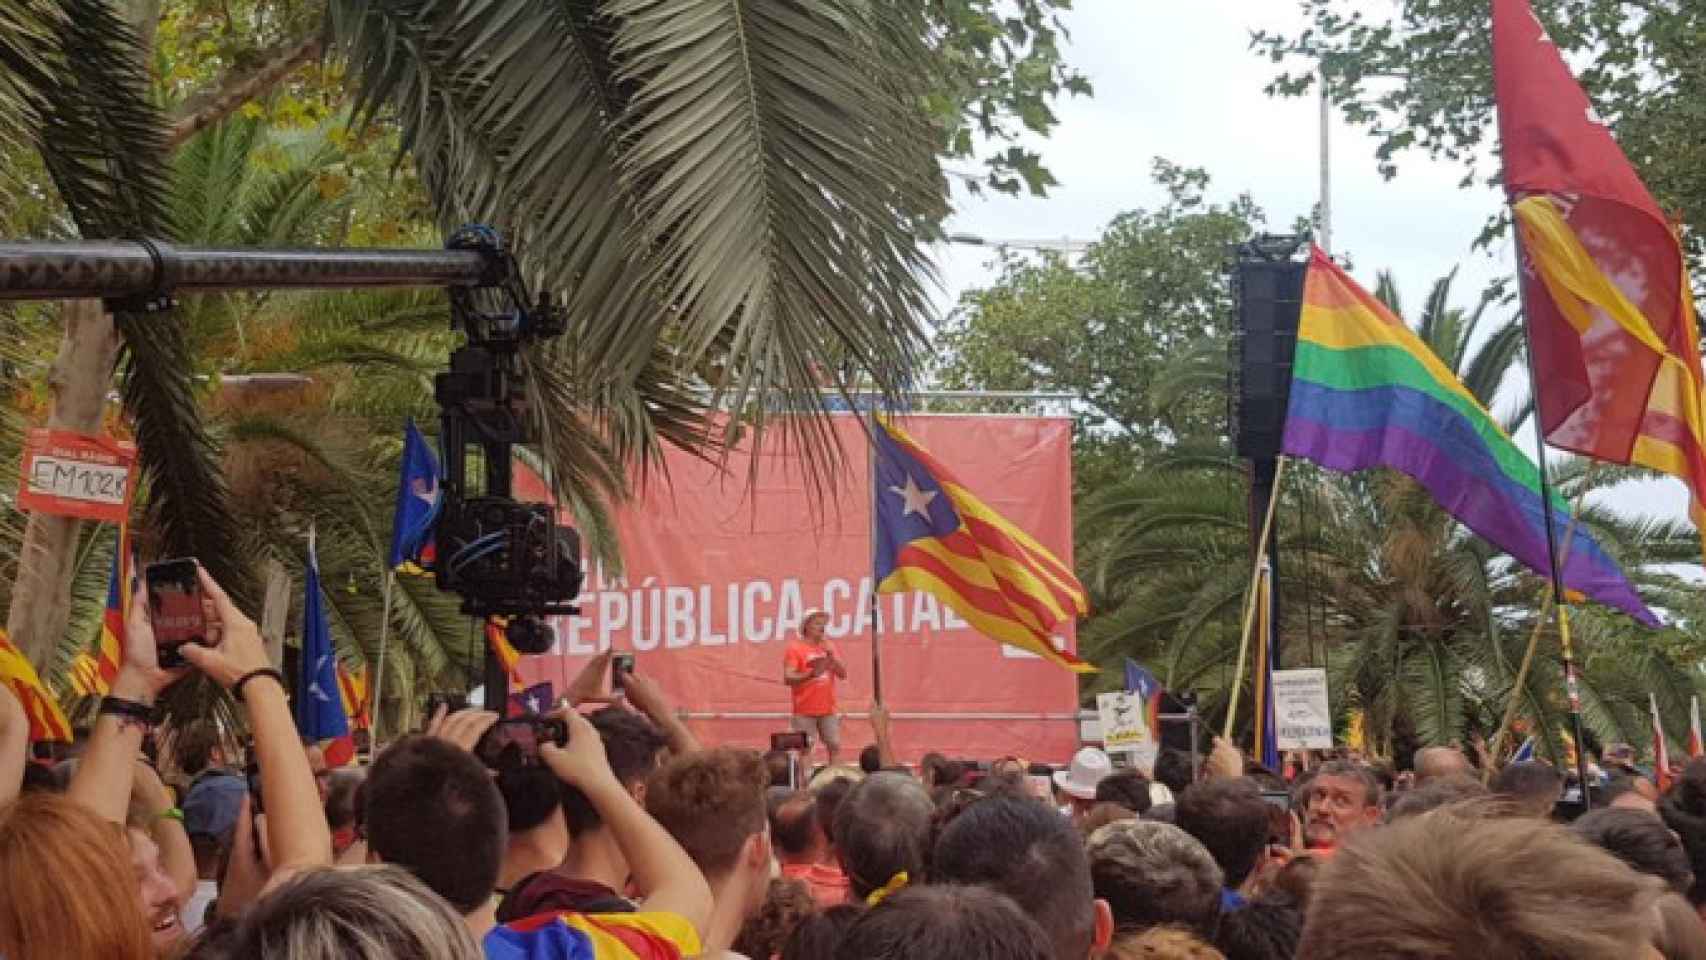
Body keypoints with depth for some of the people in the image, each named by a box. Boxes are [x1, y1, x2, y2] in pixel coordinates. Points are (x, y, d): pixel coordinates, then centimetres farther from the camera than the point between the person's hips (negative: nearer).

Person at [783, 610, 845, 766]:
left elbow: (843, 674, 6)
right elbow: (788, 678, -11)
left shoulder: (829, 648, 12)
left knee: (835, 746, 3)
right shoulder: (795, 648, -3)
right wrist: (811, 674, -25)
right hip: (805, 712, -5)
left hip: (828, 710, 5)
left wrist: (831, 654, -7)